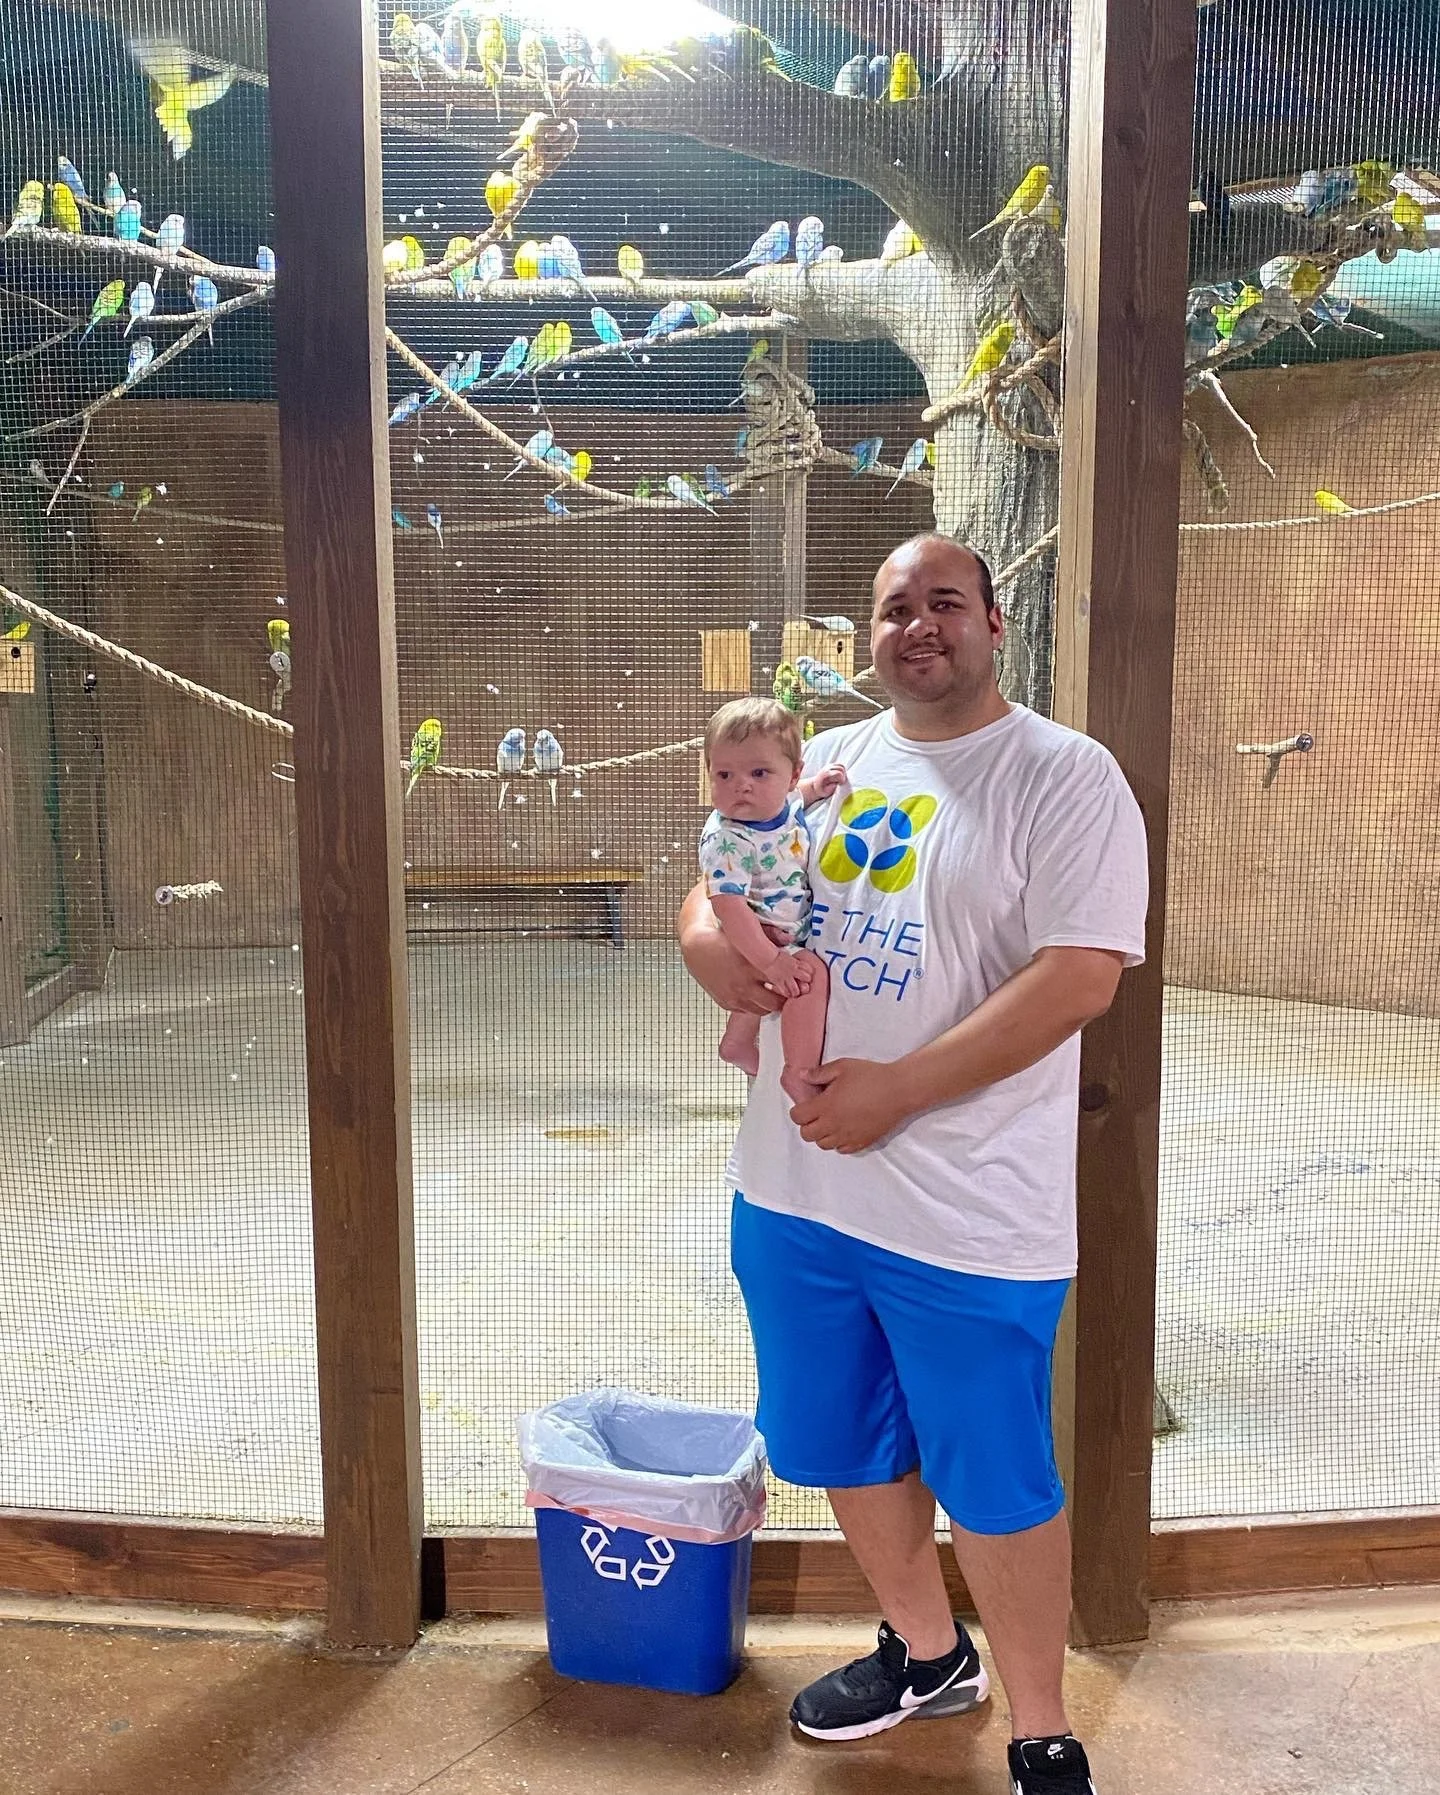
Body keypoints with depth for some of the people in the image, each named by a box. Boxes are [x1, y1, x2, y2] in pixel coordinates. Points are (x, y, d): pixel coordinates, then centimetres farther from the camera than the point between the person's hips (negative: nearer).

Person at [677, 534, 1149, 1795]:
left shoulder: (1065, 777, -9)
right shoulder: (822, 766, 10)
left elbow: (1079, 978, -18)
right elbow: (712, 887, 18)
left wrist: (896, 1090, -22)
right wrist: (710, 945, -8)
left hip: (967, 1213, -6)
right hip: (795, 1185, 7)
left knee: (993, 1482, 8)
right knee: (845, 1447, 21)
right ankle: (927, 1652, 46)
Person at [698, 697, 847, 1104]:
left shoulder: (784, 802, -8)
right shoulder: (726, 841, -32)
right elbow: (729, 906, -37)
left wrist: (818, 786, -1)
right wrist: (770, 961, -40)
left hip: (790, 932, 9)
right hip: (758, 939, -9)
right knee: (812, 973, -28)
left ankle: (738, 1041, 56)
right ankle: (801, 1076, -19)